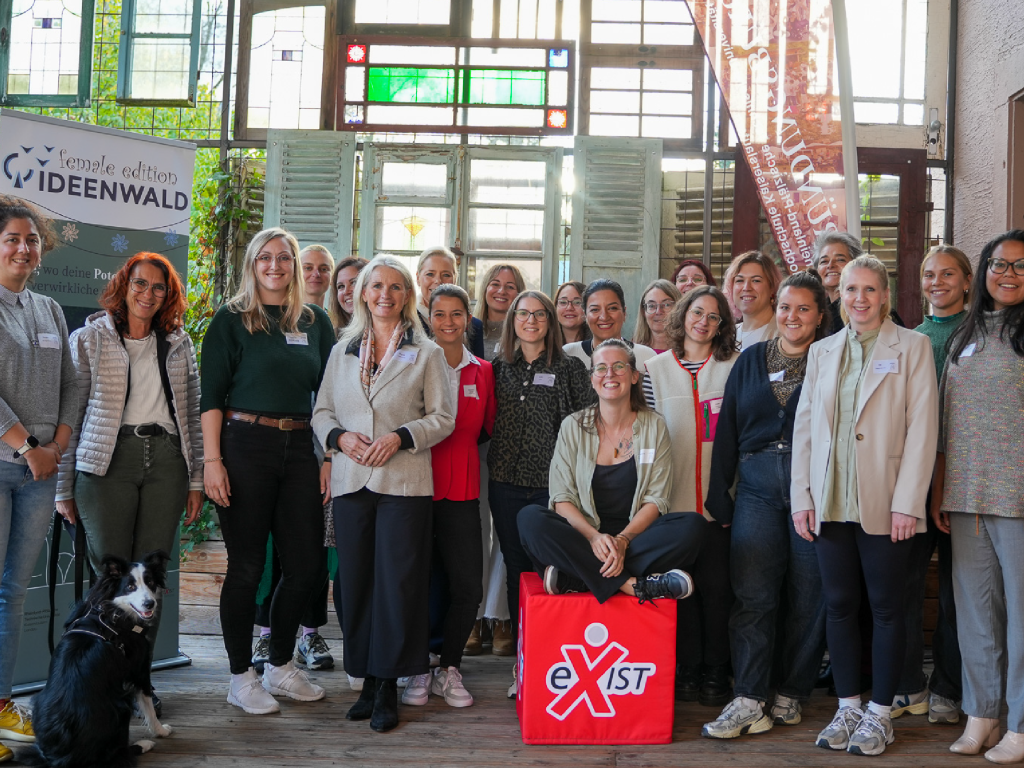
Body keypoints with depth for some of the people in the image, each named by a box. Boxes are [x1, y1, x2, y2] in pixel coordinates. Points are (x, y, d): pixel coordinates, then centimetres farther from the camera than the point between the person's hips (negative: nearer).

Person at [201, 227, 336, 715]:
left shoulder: (315, 322, 12)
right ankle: (241, 677, 13)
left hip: (299, 448, 4)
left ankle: (281, 666, 23)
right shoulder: (231, 319, 2)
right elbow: (211, 395, -3)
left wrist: (329, 457, 5)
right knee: (247, 565, 0)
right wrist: (212, 460, -11)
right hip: (245, 446, -4)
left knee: (306, 564, 4)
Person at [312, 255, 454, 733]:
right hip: (351, 479, 3)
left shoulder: (426, 353, 5)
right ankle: (367, 681, 15)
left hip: (404, 481, -3)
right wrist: (340, 437, -6)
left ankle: (387, 687, 5)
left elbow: (443, 417, 1)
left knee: (398, 581, -4)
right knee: (355, 581, 5)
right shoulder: (343, 351, 15)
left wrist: (401, 437, -14)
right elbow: (322, 411, 14)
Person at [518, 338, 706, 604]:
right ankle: (632, 584, -34)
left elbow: (656, 500, 0)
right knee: (530, 518, -29)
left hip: (636, 535, 1)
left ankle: (572, 578, -30)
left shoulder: (654, 427, 6)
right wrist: (593, 536, -20)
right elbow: (561, 498, -1)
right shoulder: (573, 427, 5)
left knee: (692, 525, -28)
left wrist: (623, 540, -18)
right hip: (583, 537, 0)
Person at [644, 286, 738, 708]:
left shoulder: (733, 368, 5)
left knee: (716, 585, 2)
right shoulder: (655, 368, 7)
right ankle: (687, 669, 17)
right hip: (673, 496, 1)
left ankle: (715, 672, 14)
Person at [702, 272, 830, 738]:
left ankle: (791, 694, 16)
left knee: (808, 595, 3)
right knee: (752, 592, -5)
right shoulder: (751, 361, 13)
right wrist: (718, 499, 7)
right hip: (758, 486, 2)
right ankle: (749, 700, -3)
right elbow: (727, 432, 12)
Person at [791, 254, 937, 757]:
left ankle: (879, 713, 14)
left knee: (886, 607, 4)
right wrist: (802, 497, 4)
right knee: (839, 605, 8)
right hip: (830, 503, 4)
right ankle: (848, 707, 19)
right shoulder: (822, 352, 13)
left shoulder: (912, 347, 1)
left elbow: (922, 427, -5)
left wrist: (907, 503, -12)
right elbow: (804, 427, 11)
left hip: (884, 504, -3)